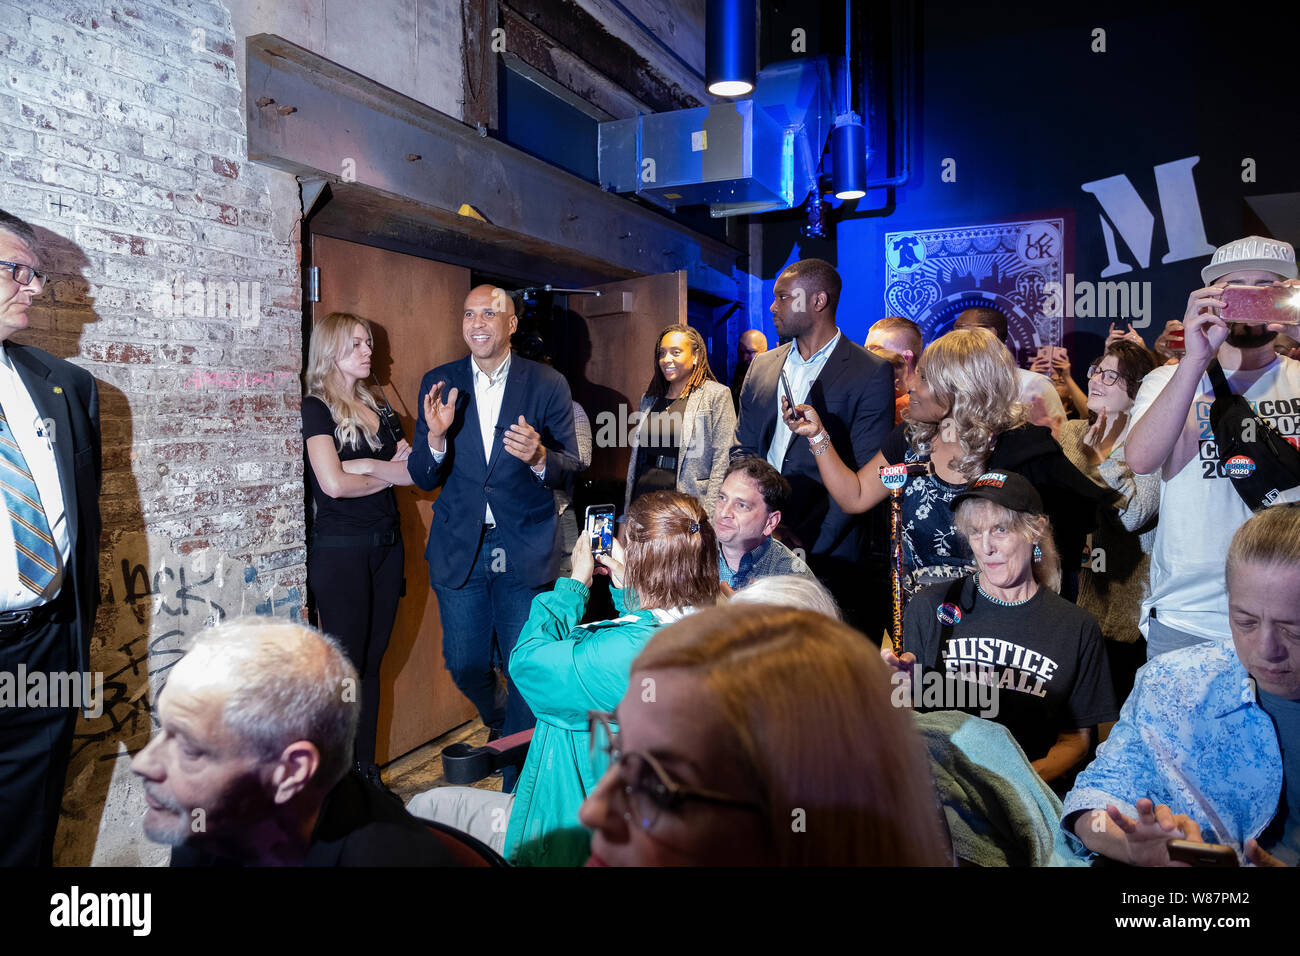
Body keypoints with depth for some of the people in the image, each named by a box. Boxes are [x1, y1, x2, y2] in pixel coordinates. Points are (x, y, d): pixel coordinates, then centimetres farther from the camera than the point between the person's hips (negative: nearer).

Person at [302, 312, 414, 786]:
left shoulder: (376, 409, 14)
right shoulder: (316, 408, -5)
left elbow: (413, 470, 4)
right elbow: (332, 483, -18)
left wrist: (363, 464, -10)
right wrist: (384, 475, -3)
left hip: (386, 546, 6)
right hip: (340, 549, -6)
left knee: (372, 662, 11)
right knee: (346, 663, 1)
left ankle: (367, 770, 22)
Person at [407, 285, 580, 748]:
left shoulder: (548, 385, -2)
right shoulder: (439, 383, 3)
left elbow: (571, 470, -3)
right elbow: (422, 478, 1)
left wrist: (538, 457, -25)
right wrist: (435, 436, -19)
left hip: (525, 551, -2)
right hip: (459, 549, 2)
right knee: (465, 667, 12)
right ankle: (498, 726, 45)